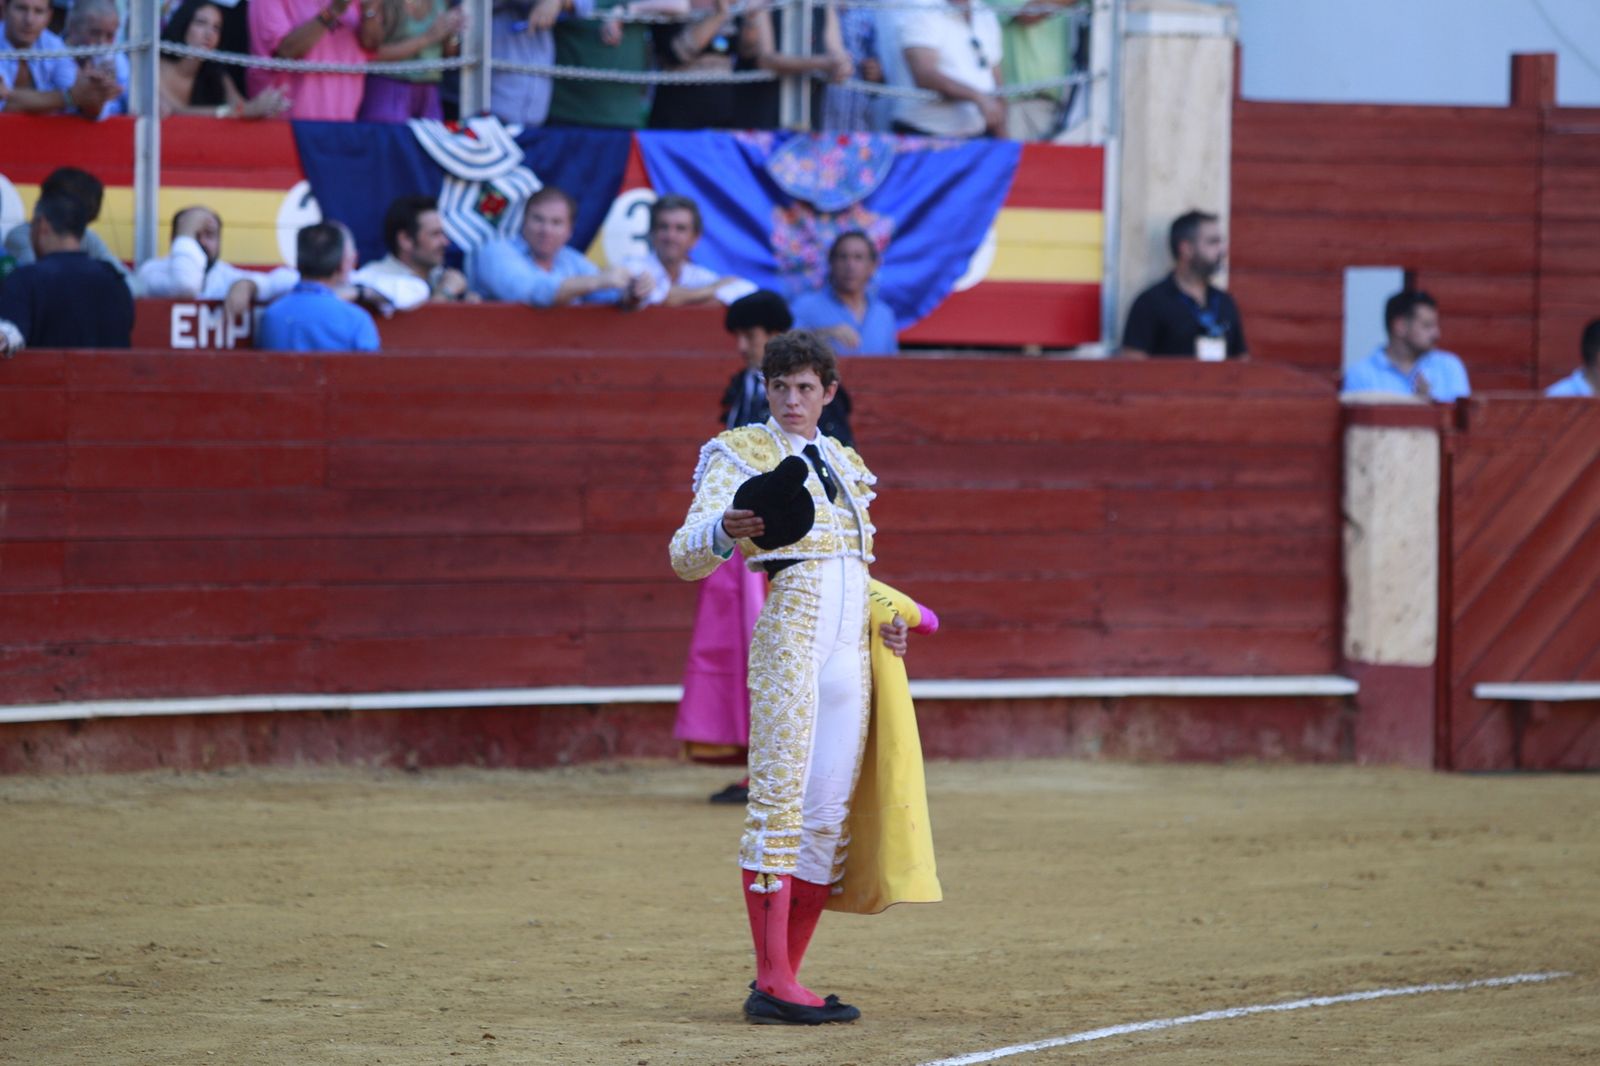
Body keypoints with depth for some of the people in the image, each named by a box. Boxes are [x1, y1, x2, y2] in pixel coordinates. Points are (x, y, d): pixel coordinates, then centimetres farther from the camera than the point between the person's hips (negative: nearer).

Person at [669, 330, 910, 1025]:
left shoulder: (844, 465, 20)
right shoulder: (740, 455, 1)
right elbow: (685, 557, -10)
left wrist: (884, 622, 11)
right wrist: (725, 532, -32)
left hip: (851, 647, 7)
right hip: (784, 628, -7)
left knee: (831, 813, 4)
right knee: (779, 797, -11)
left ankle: (786, 977, 9)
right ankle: (771, 985, -13)